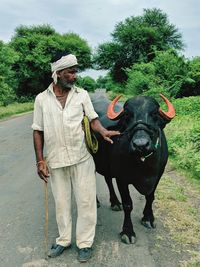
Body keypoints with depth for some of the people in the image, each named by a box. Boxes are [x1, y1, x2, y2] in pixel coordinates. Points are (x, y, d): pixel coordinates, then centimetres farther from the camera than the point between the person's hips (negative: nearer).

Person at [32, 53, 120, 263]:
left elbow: (92, 119, 4)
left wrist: (103, 131, -19)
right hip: (55, 161, 0)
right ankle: (64, 240, 33)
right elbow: (38, 131, 3)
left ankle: (85, 243, 23)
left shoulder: (82, 94, 1)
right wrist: (40, 161, -1)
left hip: (82, 159, 0)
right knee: (61, 202, 14)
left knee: (86, 201, 6)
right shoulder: (42, 99, 0)